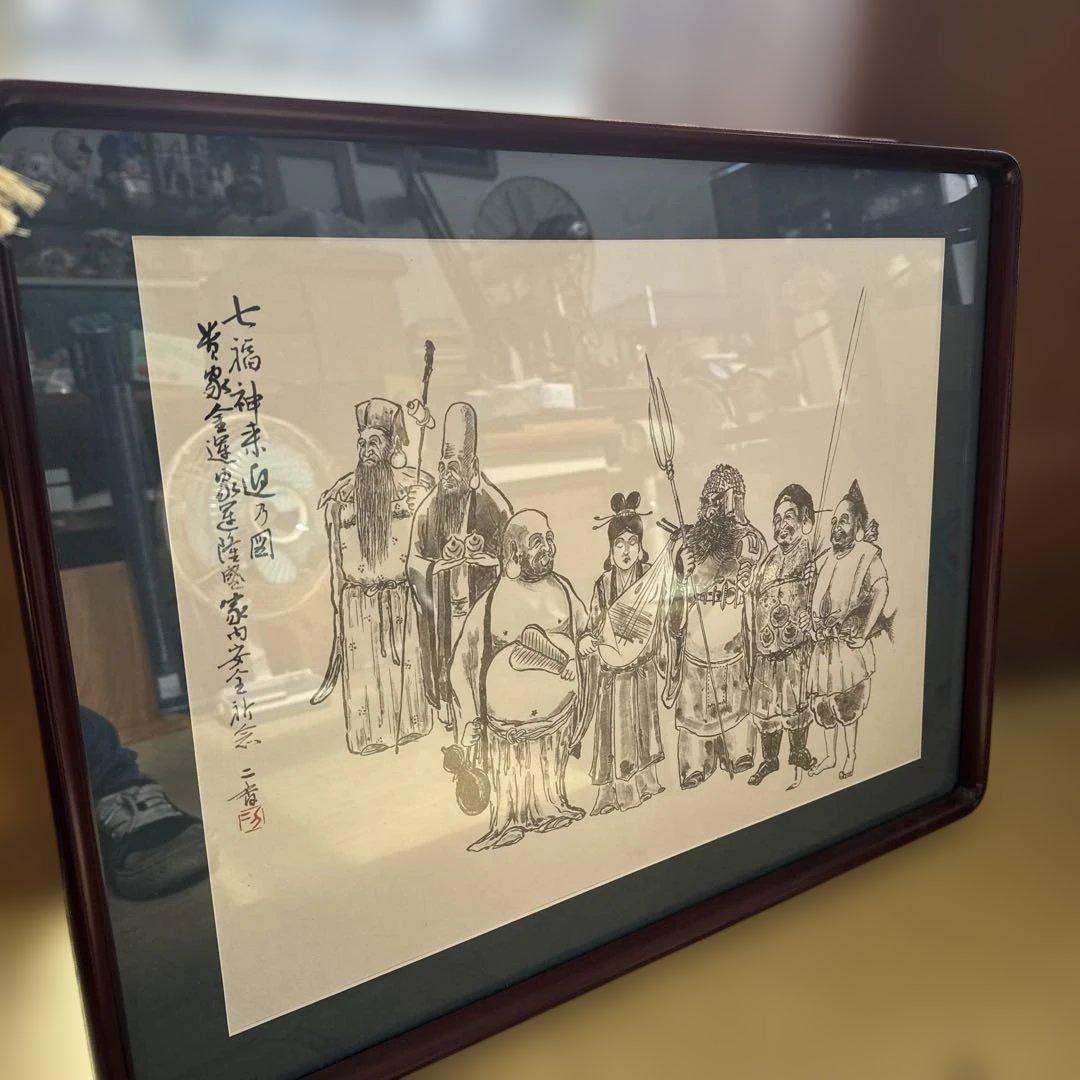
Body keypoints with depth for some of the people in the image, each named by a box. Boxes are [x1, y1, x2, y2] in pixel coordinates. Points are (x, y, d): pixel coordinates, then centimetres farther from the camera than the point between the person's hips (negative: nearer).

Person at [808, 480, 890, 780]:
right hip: (823, 643, 6)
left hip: (848, 642, -6)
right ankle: (830, 756, 23)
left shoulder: (867, 554, -7)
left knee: (847, 700, 0)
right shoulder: (827, 558, 13)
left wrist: (864, 634, -21)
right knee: (824, 701, 10)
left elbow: (881, 590, -19)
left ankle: (850, 757, 16)